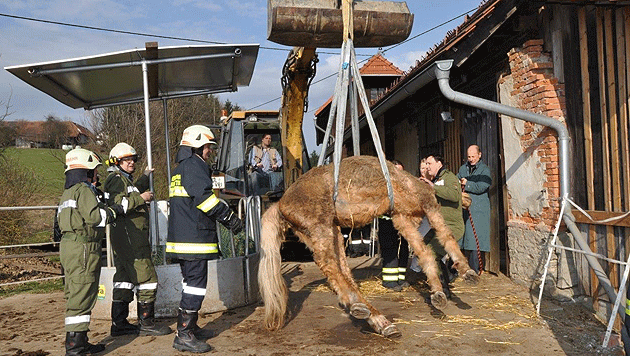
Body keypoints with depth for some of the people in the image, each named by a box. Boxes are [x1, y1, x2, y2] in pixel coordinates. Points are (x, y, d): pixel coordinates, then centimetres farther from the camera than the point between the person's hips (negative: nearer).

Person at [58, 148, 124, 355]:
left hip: (68, 245, 10)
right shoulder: (84, 190, -10)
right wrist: (115, 211, -4)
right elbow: (95, 216, -20)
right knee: (82, 296, -8)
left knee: (75, 295, 13)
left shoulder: (68, 192, 21)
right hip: (83, 247, -10)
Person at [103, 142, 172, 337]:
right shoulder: (116, 180, -10)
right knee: (147, 279, -7)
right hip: (131, 239, -11)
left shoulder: (125, 180, 21)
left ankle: (119, 324, 20)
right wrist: (141, 198, -18)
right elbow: (117, 206, -24)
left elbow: (132, 194, 43)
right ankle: (146, 323, 0)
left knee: (124, 279, 13)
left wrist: (145, 177, 45)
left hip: (122, 240, 11)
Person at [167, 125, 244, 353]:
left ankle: (187, 326, 30)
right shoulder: (194, 165, -9)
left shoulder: (180, 169, 23)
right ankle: (184, 336, -3)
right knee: (196, 284, -7)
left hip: (180, 237, 11)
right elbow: (205, 197, -22)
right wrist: (229, 217, -17)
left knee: (190, 282, 20)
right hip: (194, 238, -11)